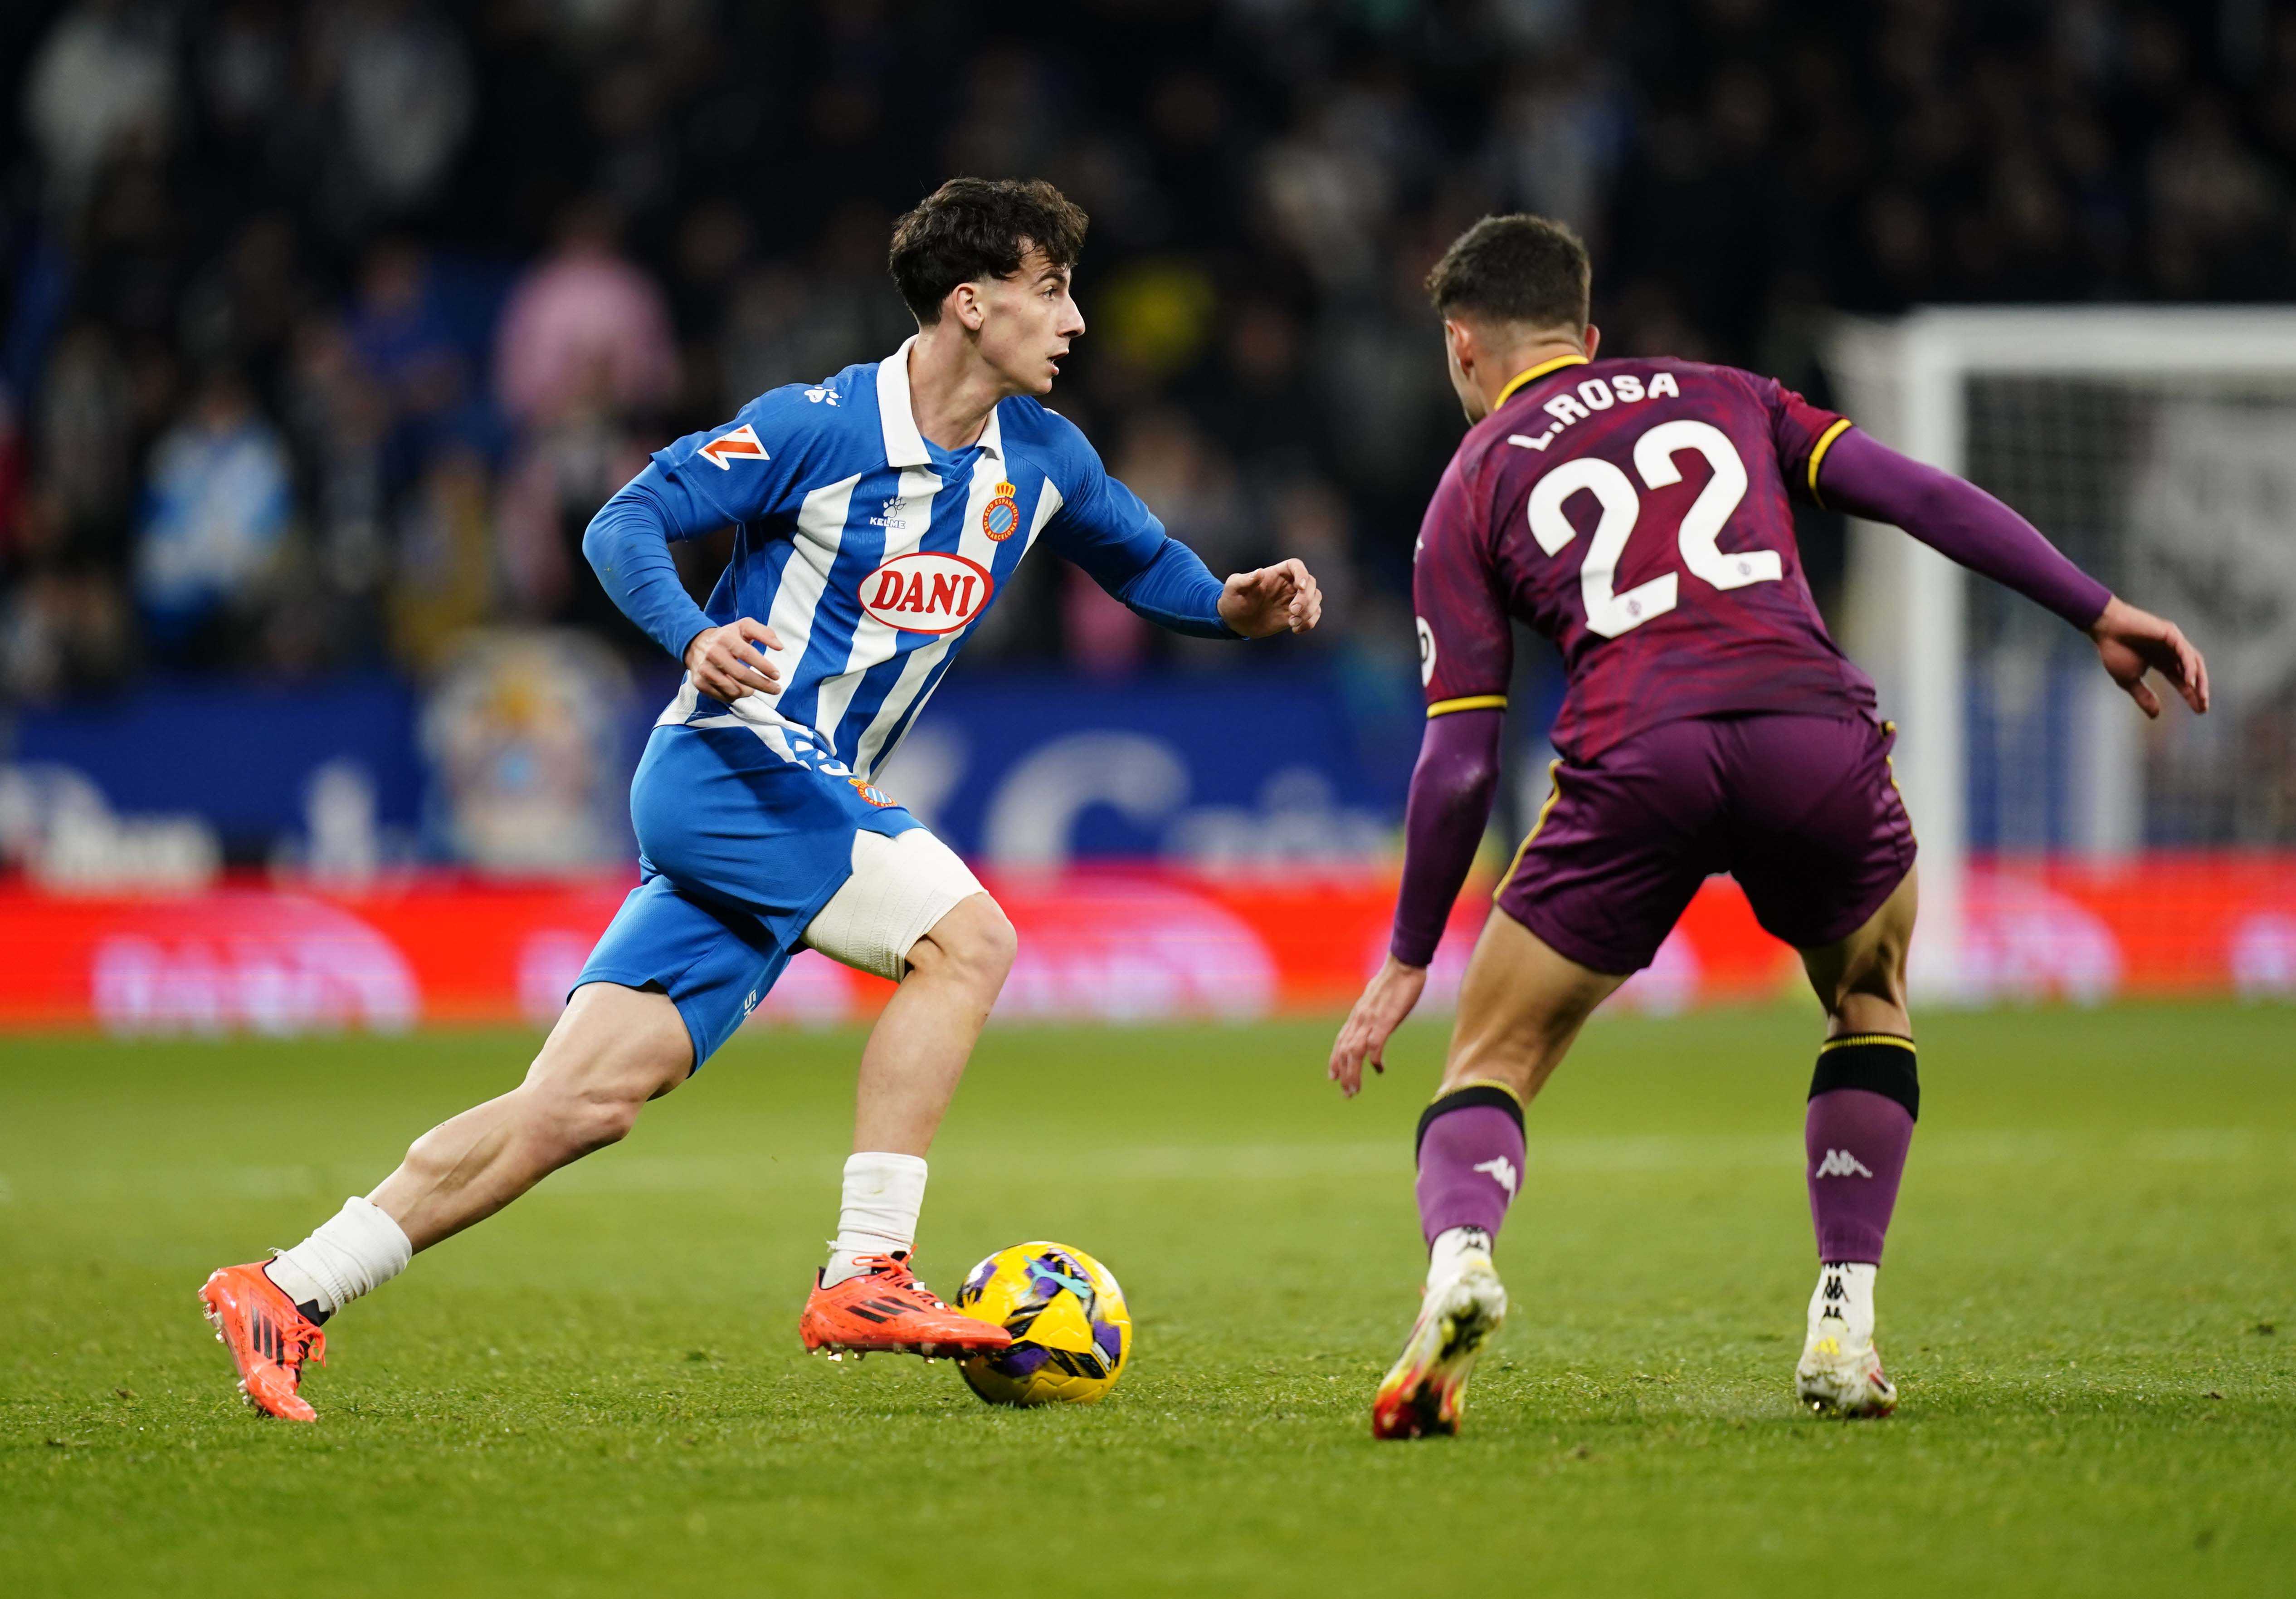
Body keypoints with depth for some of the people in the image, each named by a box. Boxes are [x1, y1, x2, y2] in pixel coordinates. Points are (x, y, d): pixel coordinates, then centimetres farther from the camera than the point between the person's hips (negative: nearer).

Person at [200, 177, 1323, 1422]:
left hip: (812, 799, 7)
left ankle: (287, 1294, 0)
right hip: (731, 762, -7)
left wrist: (1233, 606, 5)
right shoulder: (819, 425, -10)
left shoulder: (1039, 457, 11)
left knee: (583, 1102, -1)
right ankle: (864, 1274, -18)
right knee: (965, 938, -21)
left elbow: (1139, 561, 26)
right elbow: (624, 525, -11)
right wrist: (696, 637, -29)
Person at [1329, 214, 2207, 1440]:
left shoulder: (1471, 487, 20)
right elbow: (1917, 494, 14)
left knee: (1490, 1063, 13)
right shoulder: (1719, 397, 28)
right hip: (1815, 730, 2)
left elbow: (1460, 762, 12)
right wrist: (2100, 614, 14)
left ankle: (1458, 1257, -19)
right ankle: (1843, 1330, 18)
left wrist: (1408, 960, 20)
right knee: (1871, 1007, 30)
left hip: (1635, 761, -2)